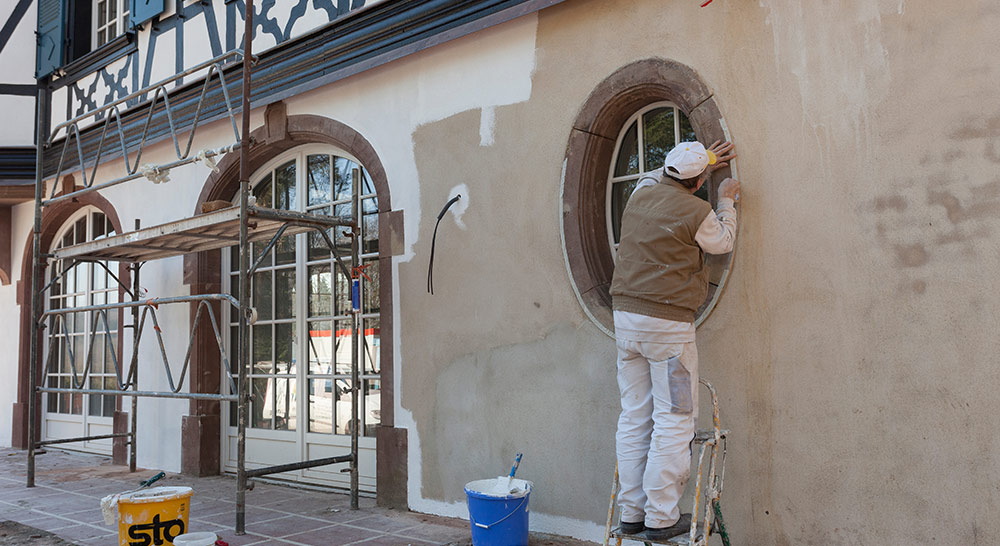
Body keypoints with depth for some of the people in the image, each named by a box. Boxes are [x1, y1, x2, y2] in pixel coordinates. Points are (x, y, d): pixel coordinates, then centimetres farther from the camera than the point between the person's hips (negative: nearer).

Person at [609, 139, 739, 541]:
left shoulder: (640, 196, 8)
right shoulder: (697, 212, -9)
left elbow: (656, 176, 34)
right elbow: (723, 243, 12)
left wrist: (702, 161, 39)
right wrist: (726, 202, 26)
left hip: (625, 316, 7)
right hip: (668, 325, -7)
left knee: (634, 417, 11)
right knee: (674, 421, 1)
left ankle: (631, 513, 17)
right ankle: (661, 518, 3)